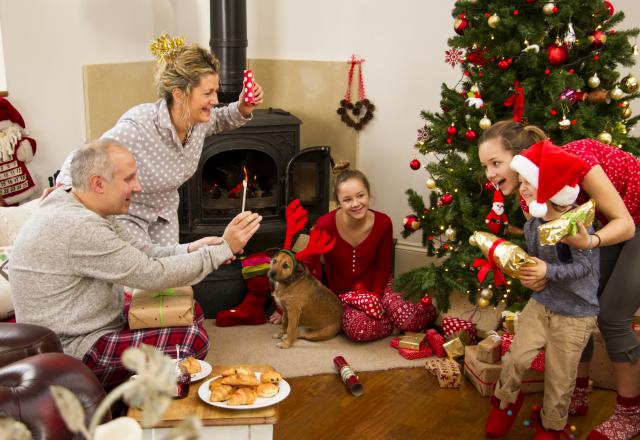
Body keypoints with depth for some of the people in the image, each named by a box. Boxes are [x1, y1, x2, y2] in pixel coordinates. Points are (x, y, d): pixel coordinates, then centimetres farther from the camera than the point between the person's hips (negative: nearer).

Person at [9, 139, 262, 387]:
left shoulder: (84, 211, 5)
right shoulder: (77, 227, -27)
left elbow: (141, 252, 8)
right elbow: (152, 274, -24)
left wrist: (190, 250, -11)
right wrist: (224, 248, -18)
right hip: (74, 353, -10)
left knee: (190, 311, 12)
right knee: (193, 340, -21)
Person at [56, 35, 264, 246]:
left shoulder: (198, 118, -18)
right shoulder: (137, 128, -37)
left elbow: (218, 121, 8)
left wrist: (242, 109, -11)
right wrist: (64, 187, -39)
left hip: (164, 210, 6)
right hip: (123, 213, -6)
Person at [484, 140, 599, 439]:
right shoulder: (532, 226, -2)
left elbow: (584, 266, -23)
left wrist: (548, 271, -35)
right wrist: (528, 276, -10)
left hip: (576, 315, -5)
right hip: (541, 304, 5)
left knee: (559, 376, 8)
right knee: (516, 358, -3)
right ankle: (504, 404, 26)